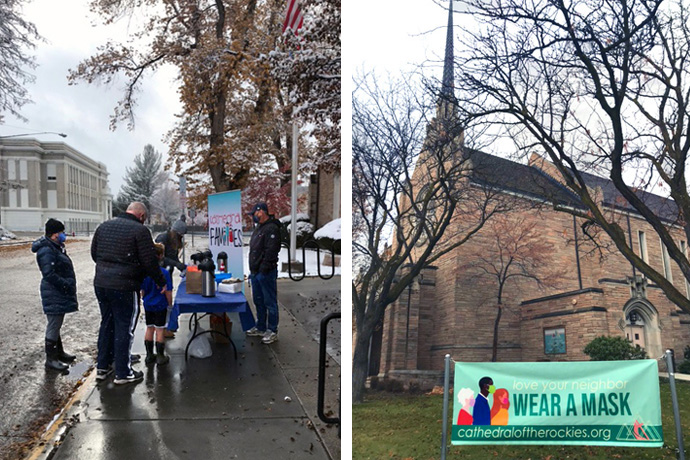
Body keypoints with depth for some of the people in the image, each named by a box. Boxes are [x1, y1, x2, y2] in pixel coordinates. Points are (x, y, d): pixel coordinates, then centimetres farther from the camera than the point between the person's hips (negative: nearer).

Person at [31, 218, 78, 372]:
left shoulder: (55, 247, 13)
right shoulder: (47, 251, -19)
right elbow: (49, 275, -25)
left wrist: (70, 286, 12)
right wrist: (67, 285, -20)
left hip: (60, 294, 10)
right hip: (54, 295, -10)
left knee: (56, 325, 20)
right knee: (53, 326, -2)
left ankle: (59, 353, 33)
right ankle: (50, 359, 7)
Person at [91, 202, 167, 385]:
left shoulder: (104, 226, 11)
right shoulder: (140, 230, -11)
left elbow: (94, 253, 18)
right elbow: (149, 261, -11)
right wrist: (161, 282, 1)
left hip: (100, 283, 7)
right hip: (124, 286, -7)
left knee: (107, 323, 20)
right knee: (124, 327, 3)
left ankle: (102, 367, 29)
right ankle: (123, 373, 10)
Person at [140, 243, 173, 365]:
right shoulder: (164, 273, -18)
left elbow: (142, 290, 6)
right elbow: (168, 292, -14)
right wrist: (170, 305, -1)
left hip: (148, 305, 5)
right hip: (161, 306, -5)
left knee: (149, 329, 15)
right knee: (160, 330, 4)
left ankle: (149, 355, 24)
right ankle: (160, 357, 12)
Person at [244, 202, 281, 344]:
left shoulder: (272, 229, -15)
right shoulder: (259, 229, 18)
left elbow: (271, 251, -22)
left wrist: (264, 268, -23)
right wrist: (252, 270, 19)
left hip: (266, 273, -10)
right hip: (256, 272, 10)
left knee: (270, 302, -3)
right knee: (258, 301, 17)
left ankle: (272, 331, 5)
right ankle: (260, 328, 29)